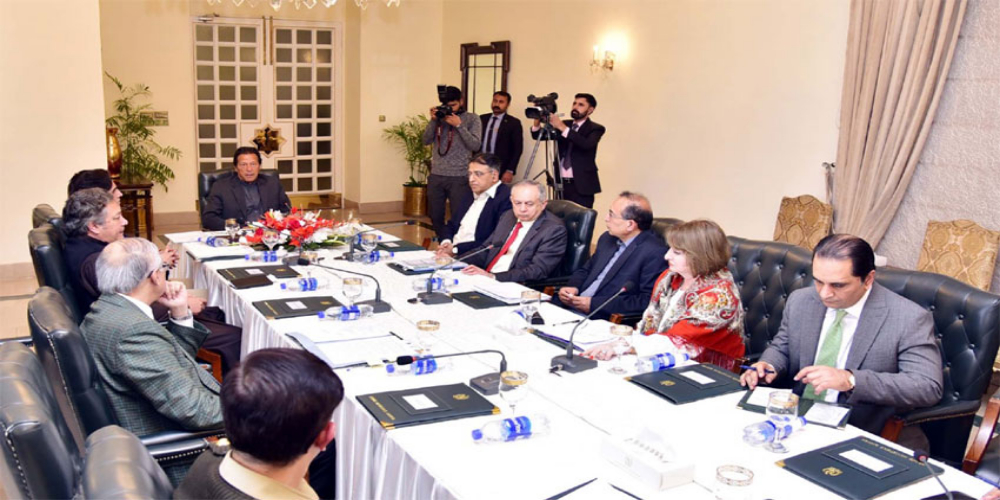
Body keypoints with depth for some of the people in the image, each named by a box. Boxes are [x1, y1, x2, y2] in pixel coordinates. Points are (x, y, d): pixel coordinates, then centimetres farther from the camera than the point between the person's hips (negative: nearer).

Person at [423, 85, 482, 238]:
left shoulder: (472, 119, 0)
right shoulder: (440, 117, 10)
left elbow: (475, 145, -10)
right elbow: (426, 140, 4)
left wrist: (459, 125, -15)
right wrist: (433, 120, -8)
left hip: (459, 177, -4)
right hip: (436, 175, 4)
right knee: (435, 216, 9)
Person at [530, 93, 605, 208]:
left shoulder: (596, 129, 0)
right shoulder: (563, 124, 15)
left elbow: (587, 144, -21)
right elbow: (537, 136, 9)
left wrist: (563, 128, -26)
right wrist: (537, 124, -13)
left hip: (581, 185, -4)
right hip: (561, 183, 4)